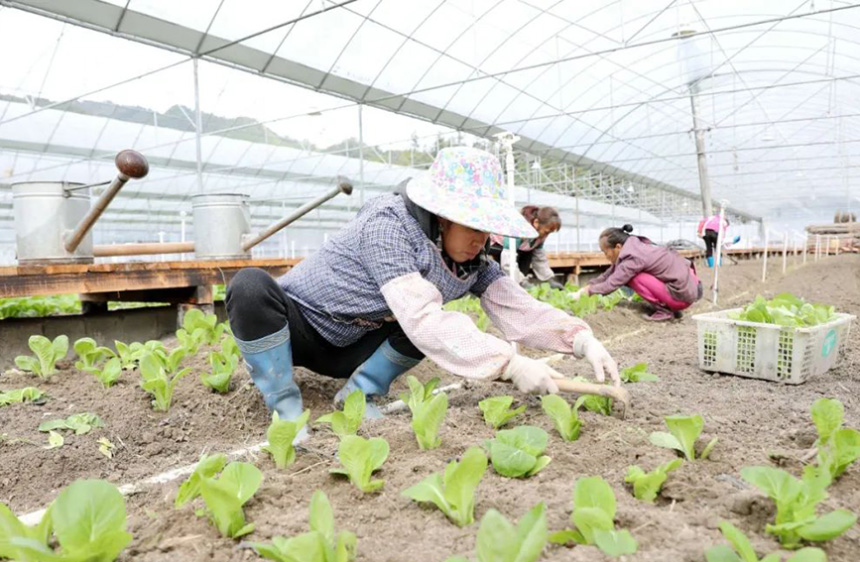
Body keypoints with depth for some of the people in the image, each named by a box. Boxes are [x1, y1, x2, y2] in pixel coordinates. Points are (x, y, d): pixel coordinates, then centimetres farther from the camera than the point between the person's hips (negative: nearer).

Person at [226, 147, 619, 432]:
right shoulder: (388, 223, -31)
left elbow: (519, 310, -13)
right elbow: (422, 320, -40)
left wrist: (582, 340, -29)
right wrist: (510, 365, -43)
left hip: (348, 350, 5)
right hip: (296, 326, -5)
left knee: (430, 329, -19)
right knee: (251, 286, -35)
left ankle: (359, 392, -4)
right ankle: (285, 404, -21)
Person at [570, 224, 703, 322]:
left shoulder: (633, 258, -21)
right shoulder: (637, 247, 6)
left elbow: (610, 284, -20)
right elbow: (609, 274, 8)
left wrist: (584, 293, -10)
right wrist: (586, 288, 4)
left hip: (683, 295, -9)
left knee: (633, 277, -16)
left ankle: (664, 311, -5)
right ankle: (667, 306, 13)